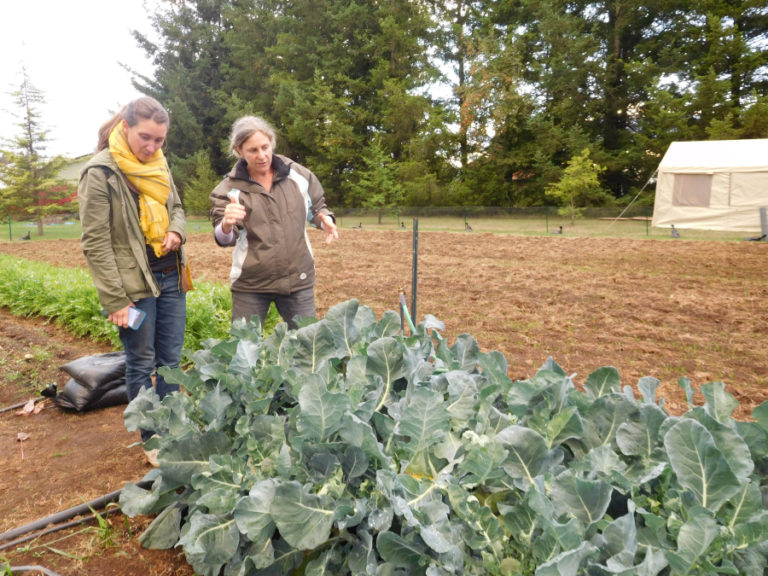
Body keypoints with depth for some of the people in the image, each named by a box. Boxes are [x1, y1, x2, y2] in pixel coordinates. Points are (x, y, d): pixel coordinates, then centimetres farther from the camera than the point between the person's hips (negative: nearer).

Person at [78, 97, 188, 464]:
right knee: (142, 364, 7)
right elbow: (95, 243, -13)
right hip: (135, 284, -6)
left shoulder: (159, 165, 7)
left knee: (170, 360, 13)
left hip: (171, 278, 6)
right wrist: (115, 301, -16)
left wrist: (177, 231, -4)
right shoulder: (100, 172, -12)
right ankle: (152, 440, 22)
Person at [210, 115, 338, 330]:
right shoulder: (229, 188, -4)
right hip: (250, 286, -1)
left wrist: (325, 218, -10)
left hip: (298, 280, 2)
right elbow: (224, 239, -10)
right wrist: (227, 225, -34)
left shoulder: (298, 174, 1)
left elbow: (316, 207, 14)